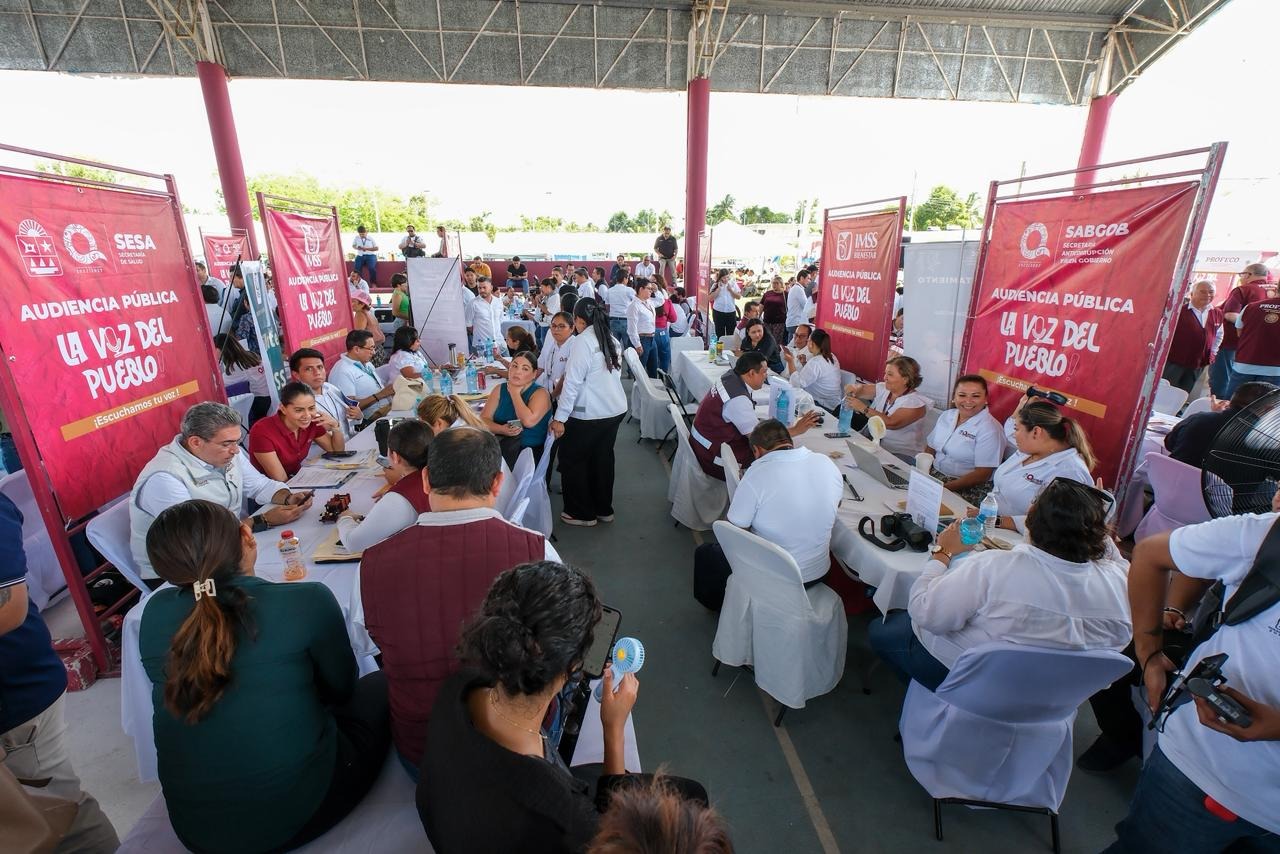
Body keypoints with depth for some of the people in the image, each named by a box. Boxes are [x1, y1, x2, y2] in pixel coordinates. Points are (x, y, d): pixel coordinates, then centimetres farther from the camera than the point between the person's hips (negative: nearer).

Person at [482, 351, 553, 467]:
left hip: (530, 451, -3)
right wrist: (502, 429, -18)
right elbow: (484, 420, 4)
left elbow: (529, 421, -21)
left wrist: (515, 392, -9)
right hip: (500, 445, 3)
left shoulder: (541, 393, -3)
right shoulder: (499, 389, 11)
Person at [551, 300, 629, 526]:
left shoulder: (583, 341, -15)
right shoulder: (611, 340, 7)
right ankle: (604, 509, 32)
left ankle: (582, 513, 20)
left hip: (589, 414, -7)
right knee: (603, 459, 19)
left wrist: (560, 418, -14)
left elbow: (573, 382, -17)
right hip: (615, 409, 7)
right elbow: (614, 375, 10)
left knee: (573, 460, 10)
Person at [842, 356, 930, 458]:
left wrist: (863, 408, -25)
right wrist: (853, 388, -19)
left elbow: (891, 423, -26)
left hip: (901, 455, -6)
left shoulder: (916, 402, -13)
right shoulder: (882, 389, 7)